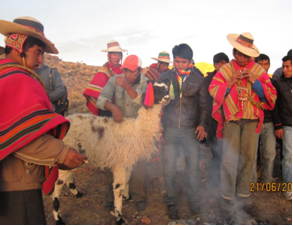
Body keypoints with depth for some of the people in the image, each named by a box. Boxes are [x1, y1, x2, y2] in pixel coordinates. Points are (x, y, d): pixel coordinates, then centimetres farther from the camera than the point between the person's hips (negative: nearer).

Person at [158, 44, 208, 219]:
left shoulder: (198, 79, 4)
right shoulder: (165, 77, 3)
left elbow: (203, 105, 8)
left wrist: (202, 124, -4)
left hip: (191, 130, 0)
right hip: (170, 129, 0)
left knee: (194, 168, 7)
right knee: (169, 169, 5)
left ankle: (194, 201, 28)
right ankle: (172, 203, 25)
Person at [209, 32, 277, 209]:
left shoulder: (259, 71, 8)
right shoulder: (225, 70, 5)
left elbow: (271, 95, 2)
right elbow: (213, 91, -4)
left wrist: (254, 81, -9)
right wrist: (231, 82, -14)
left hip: (252, 121, 2)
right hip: (231, 120, -2)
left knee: (248, 157, 8)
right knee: (230, 158, -2)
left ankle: (243, 192, 26)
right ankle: (227, 195, 13)